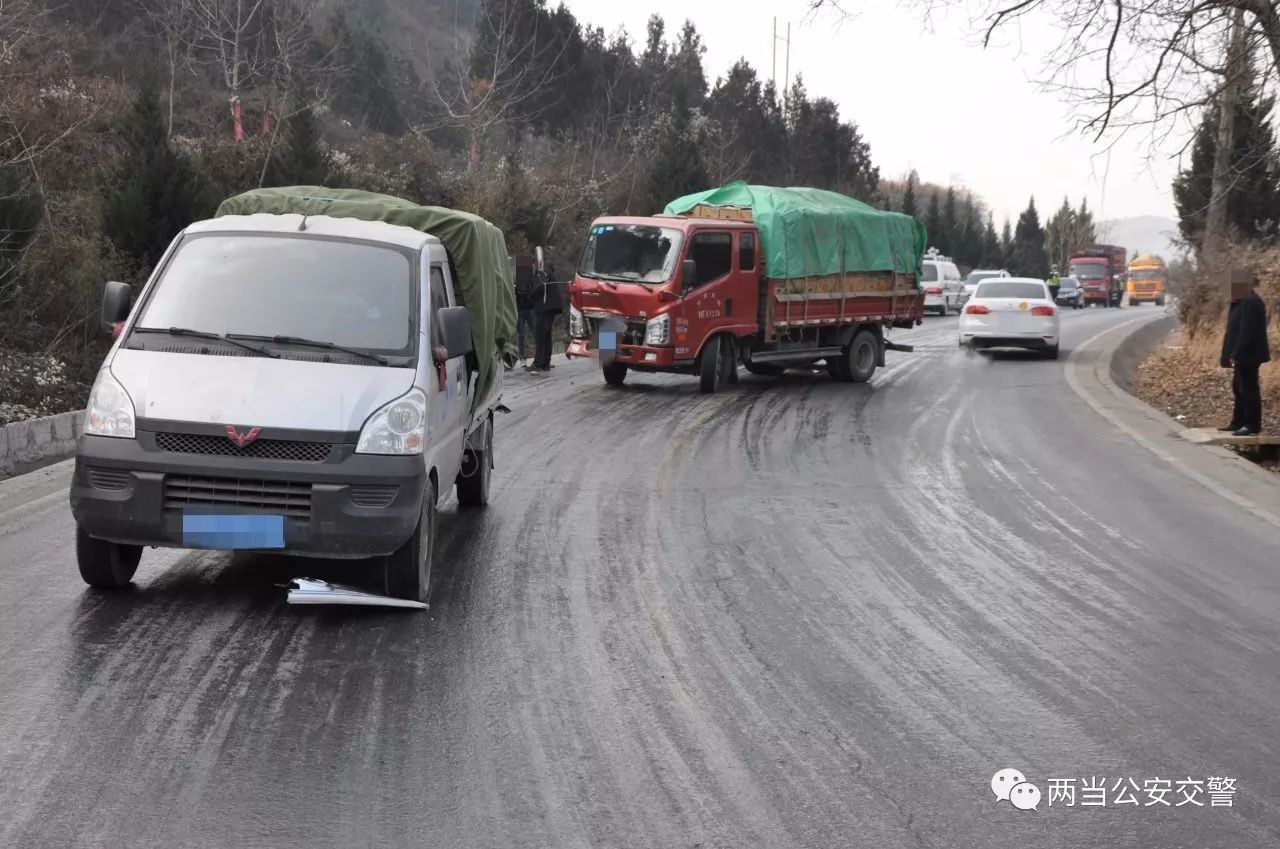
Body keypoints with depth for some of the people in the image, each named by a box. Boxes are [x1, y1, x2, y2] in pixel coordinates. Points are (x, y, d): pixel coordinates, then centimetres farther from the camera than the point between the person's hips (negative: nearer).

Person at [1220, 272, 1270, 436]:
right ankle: (1238, 422, 26)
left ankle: (1253, 426, 0)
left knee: (1249, 388, -5)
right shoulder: (1243, 301, 14)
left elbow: (1247, 332, -24)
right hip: (1244, 355, 11)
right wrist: (1233, 354, 18)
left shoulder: (1250, 302, -20)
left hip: (1247, 355, -11)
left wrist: (1236, 354, -23)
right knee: (1239, 388, 17)